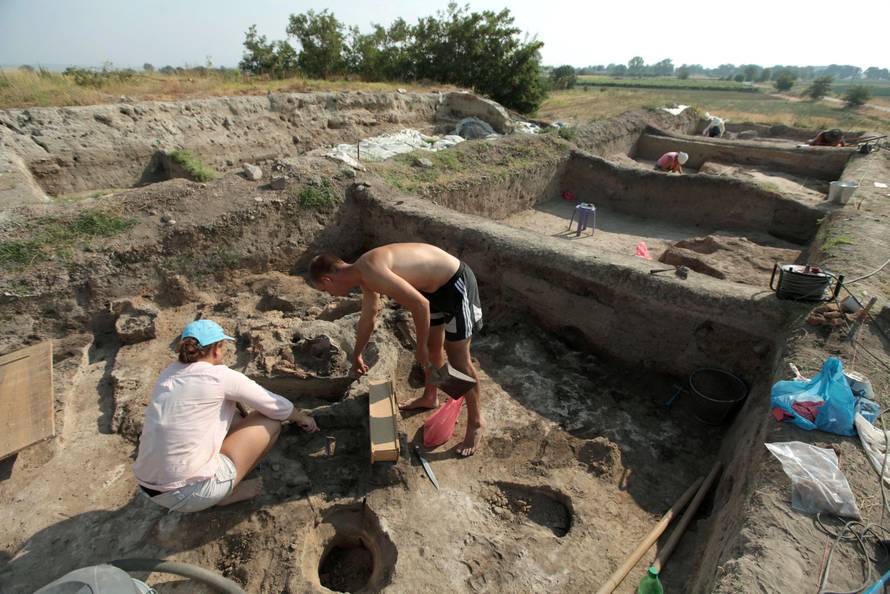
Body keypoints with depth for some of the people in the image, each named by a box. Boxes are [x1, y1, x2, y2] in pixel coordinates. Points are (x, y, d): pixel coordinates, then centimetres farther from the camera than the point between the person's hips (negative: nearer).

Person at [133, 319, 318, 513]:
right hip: (191, 494, -7)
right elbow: (275, 406, -1)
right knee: (270, 421, 3)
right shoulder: (221, 377, -13)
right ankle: (227, 493, 7)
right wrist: (303, 418, 17)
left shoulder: (169, 373, 6)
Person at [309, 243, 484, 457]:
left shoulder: (371, 272, -26)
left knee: (458, 358, -1)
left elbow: (419, 304, -28)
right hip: (434, 286, 9)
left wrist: (420, 347, -15)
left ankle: (475, 424, 16)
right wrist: (357, 355, 37)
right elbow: (367, 320, 23)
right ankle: (430, 397, 45)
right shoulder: (365, 277, 6)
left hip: (456, 284, -9)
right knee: (433, 347, 23)